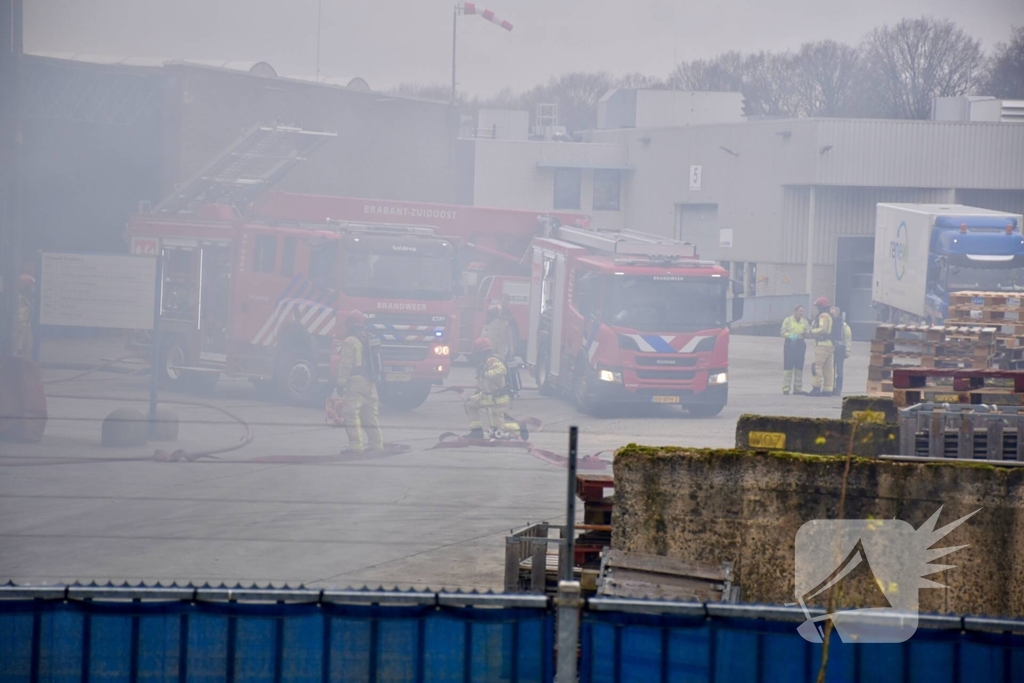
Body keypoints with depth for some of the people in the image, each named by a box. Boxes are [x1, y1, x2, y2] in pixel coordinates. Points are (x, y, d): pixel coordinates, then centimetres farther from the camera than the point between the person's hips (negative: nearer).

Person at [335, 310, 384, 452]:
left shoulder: (350, 342, -8)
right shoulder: (370, 341, 16)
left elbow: (345, 365, -12)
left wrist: (341, 383, -9)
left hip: (355, 381, -8)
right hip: (370, 382, 8)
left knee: (351, 413, -9)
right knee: (370, 414, 15)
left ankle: (356, 444, -16)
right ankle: (376, 443, 17)